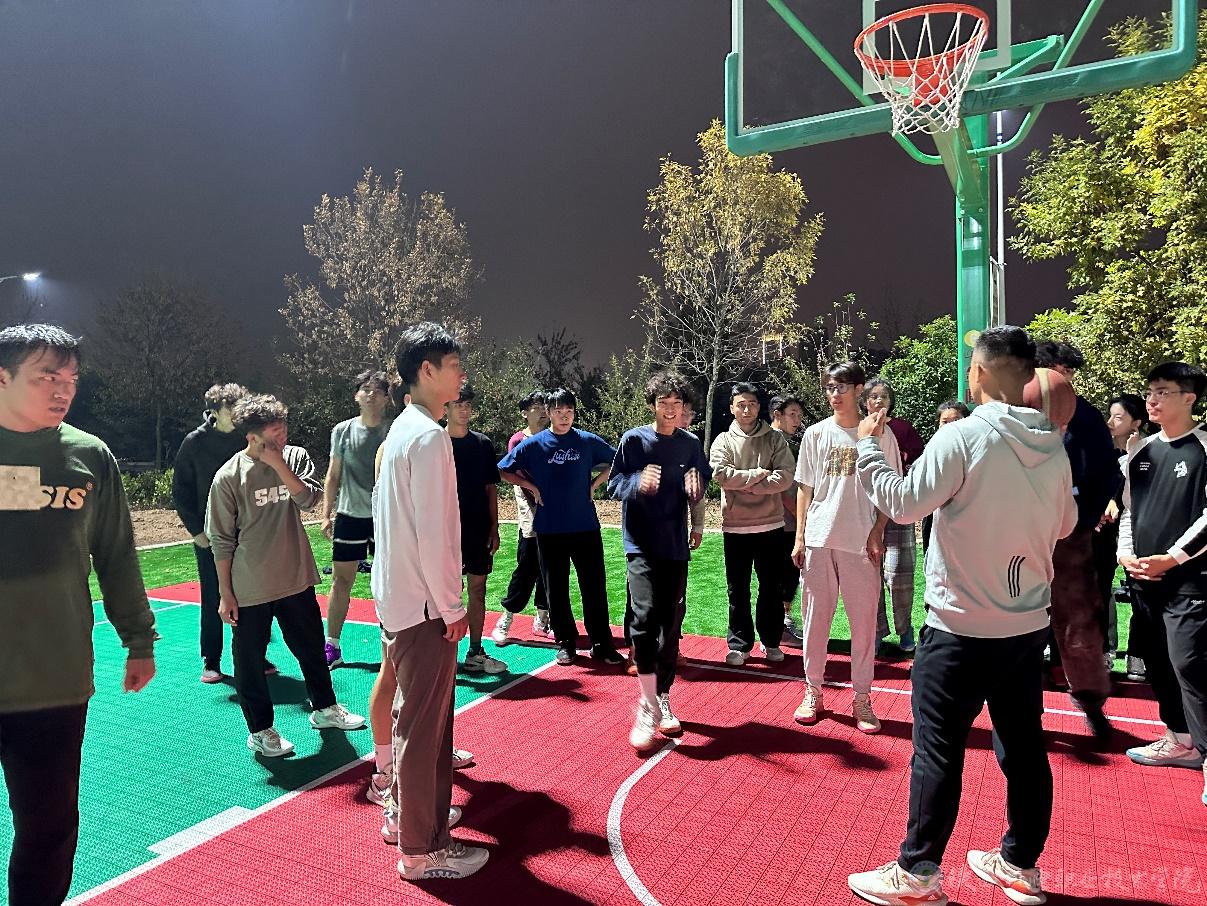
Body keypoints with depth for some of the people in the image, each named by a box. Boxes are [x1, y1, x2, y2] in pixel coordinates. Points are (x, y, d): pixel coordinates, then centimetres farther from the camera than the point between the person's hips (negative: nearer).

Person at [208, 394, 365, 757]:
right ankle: (260, 730, 28)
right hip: (250, 588, -3)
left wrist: (278, 463, -21)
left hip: (296, 578, 4)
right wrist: (226, 593, -4)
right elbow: (222, 541, -6)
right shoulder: (229, 476, -11)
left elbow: (309, 498, -16)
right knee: (249, 659, 8)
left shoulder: (296, 457, -2)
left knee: (312, 646, 18)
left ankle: (325, 708, 39)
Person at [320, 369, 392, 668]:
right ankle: (332, 646, 16)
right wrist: (327, 514, 7)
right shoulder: (342, 431, 5)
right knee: (341, 579, 5)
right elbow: (333, 476, 10)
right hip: (349, 514, 2)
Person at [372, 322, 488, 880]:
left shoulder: (400, 431, 10)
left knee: (416, 714, 22)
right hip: (424, 603, -10)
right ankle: (423, 848, 17)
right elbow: (432, 534, -23)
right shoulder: (429, 437, -19)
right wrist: (452, 608, -14)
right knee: (424, 724, 3)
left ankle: (407, 812, 38)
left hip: (398, 596, 10)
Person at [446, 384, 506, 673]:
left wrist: (494, 527, 4)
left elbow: (490, 488, 9)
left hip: (477, 529, 3)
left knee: (477, 589, 8)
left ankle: (475, 653, 18)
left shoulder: (483, 443, 6)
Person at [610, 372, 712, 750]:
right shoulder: (634, 440, -3)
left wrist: (696, 489, -12)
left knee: (671, 624, 9)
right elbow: (613, 484, -2)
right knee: (646, 614, -19)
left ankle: (663, 700, 24)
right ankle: (646, 704, -8)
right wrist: (638, 483, -22)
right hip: (642, 544, -3)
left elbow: (703, 484, 11)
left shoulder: (691, 444, 6)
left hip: (676, 546, 4)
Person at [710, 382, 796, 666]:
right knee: (738, 590, 8)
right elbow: (720, 474, -15)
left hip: (771, 525, 1)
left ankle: (771, 641, 26)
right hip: (735, 527, 0)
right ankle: (739, 644, 19)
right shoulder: (723, 441, 2)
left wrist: (745, 484, -14)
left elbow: (785, 477, -10)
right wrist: (759, 474, -13)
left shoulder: (775, 439, 2)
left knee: (772, 587, 11)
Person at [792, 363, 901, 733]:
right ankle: (813, 692, 20)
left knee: (864, 620, 4)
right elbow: (805, 488, 8)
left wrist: (877, 532, -8)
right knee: (816, 616, 8)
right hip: (819, 539, 2)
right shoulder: (816, 433, 6)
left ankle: (862, 698, 17)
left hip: (862, 541, -1)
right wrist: (799, 537, 4)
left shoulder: (880, 435, 1)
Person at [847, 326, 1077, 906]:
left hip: (961, 625, -6)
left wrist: (868, 447, -4)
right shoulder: (1053, 446, 3)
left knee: (938, 751, 2)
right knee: (1024, 747, 17)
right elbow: (1065, 524, 14)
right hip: (1029, 623, 7)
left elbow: (904, 502, -17)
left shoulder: (962, 436, -17)